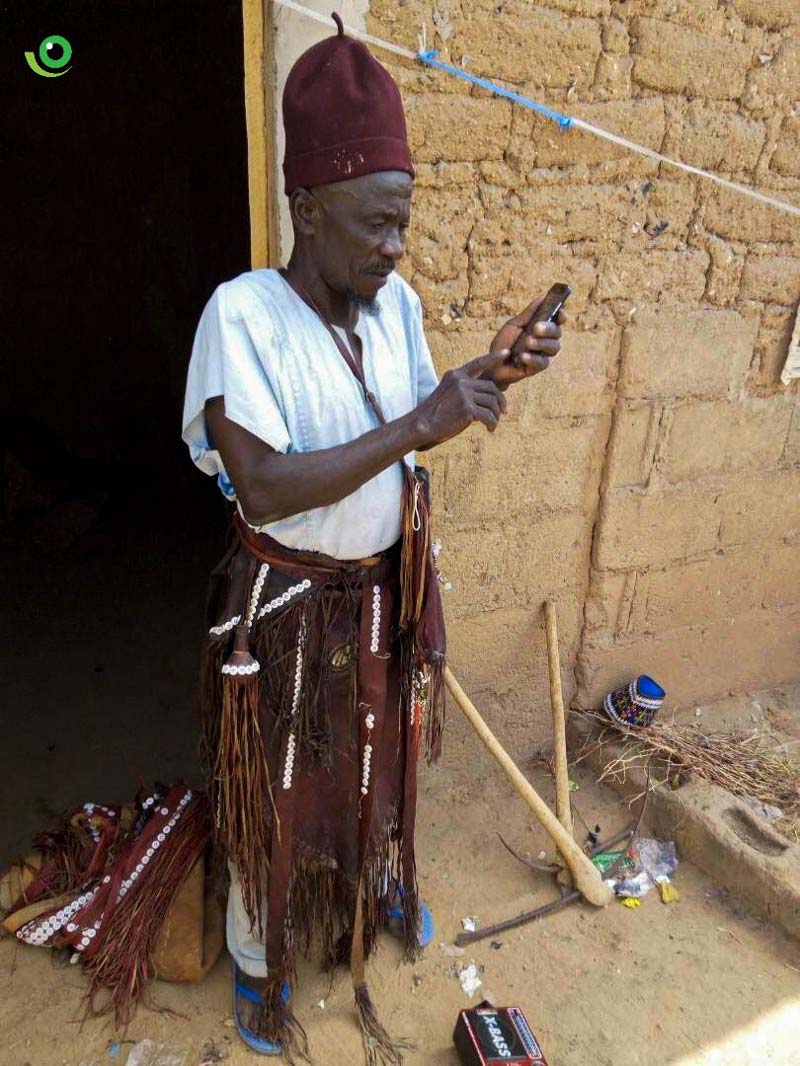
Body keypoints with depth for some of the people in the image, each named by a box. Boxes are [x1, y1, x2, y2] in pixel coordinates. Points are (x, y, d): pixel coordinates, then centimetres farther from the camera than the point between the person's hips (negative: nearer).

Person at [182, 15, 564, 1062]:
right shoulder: (242, 313, -22)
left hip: (385, 590, 6)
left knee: (379, 755, 27)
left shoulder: (394, 302, -4)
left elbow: (411, 433, 5)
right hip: (288, 605, -5)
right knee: (274, 787, 16)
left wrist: (486, 373, -12)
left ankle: (379, 881, 59)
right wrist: (416, 424, -33)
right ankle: (256, 957, 45)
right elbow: (262, 487, -29)